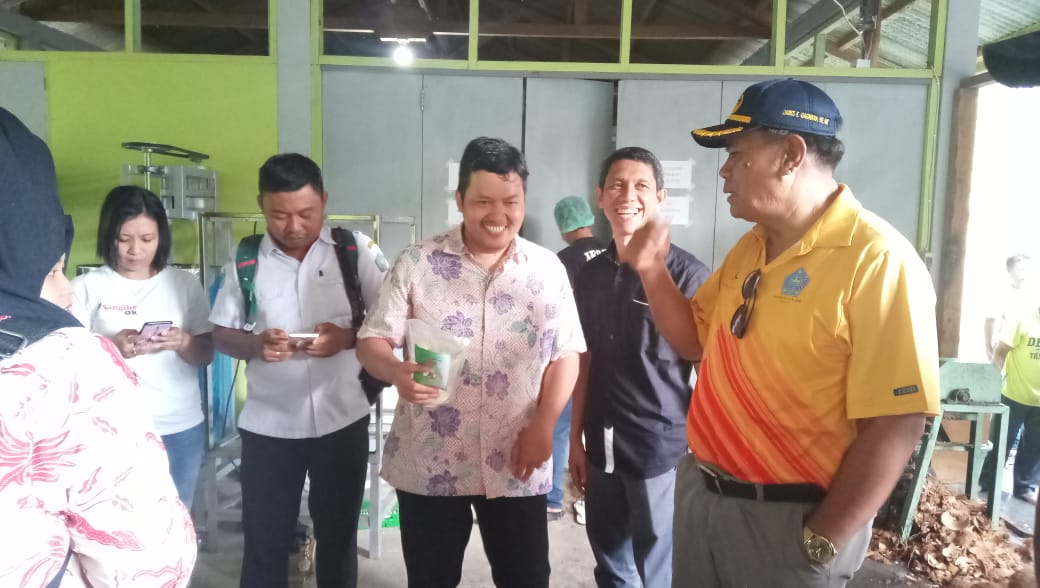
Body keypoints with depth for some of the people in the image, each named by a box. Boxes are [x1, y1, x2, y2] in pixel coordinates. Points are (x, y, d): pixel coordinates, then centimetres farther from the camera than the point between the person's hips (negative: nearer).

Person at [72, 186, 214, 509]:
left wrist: (183, 342, -17)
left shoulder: (185, 283, 2)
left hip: (182, 427, 2)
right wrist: (112, 348, -24)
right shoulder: (86, 287, -3)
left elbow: (206, 355, 4)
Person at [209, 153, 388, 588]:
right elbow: (221, 335, 4)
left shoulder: (356, 250, -6)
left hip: (342, 420, -1)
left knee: (338, 534, 16)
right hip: (268, 425, 1)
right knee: (264, 538, 13)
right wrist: (255, 345, -17)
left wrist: (347, 337, -21)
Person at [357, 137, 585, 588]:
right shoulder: (417, 263, -4)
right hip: (428, 463, 0)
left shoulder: (548, 269, 1)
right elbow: (372, 340, -5)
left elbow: (566, 354, 3)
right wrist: (397, 372, -27)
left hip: (517, 465, 1)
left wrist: (544, 425, -10)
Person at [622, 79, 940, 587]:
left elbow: (895, 425, -20)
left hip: (787, 520, -7)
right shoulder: (750, 248, 6)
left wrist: (819, 544, -15)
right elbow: (695, 341, 15)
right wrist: (652, 270, -2)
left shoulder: (876, 261, -19)